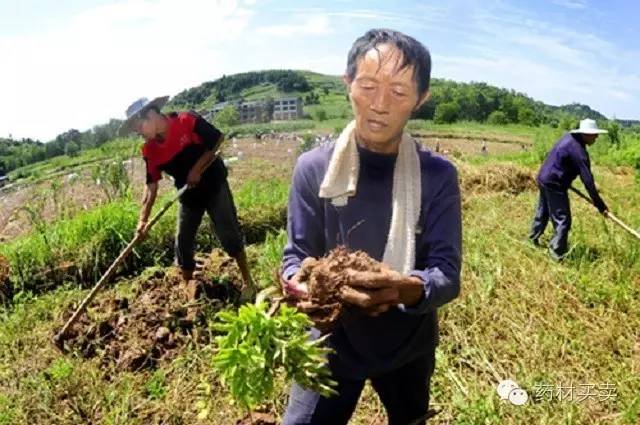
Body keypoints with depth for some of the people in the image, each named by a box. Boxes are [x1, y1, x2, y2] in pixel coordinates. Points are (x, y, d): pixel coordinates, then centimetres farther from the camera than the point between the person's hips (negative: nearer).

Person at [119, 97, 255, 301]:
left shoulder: (188, 121, -22)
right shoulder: (149, 151, -8)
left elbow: (219, 139, -13)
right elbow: (151, 186, -7)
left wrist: (197, 168, -19)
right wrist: (143, 219, -19)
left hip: (213, 184, -5)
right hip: (188, 194, 5)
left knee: (228, 233, -7)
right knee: (183, 243, 7)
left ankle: (247, 282, 6)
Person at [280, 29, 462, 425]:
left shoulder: (439, 176, -14)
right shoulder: (313, 168, -13)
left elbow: (448, 274, -17)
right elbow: (296, 256, -9)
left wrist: (409, 289, -40)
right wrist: (299, 283, -33)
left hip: (408, 346, 2)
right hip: (333, 342, -1)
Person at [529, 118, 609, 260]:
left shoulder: (569, 137, 6)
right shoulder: (579, 151, -22)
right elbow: (587, 180, -24)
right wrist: (600, 206, -21)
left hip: (543, 178, 10)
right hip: (554, 185, -10)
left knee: (542, 212, 24)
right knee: (562, 220, -4)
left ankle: (533, 239, 39)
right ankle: (557, 254, -1)